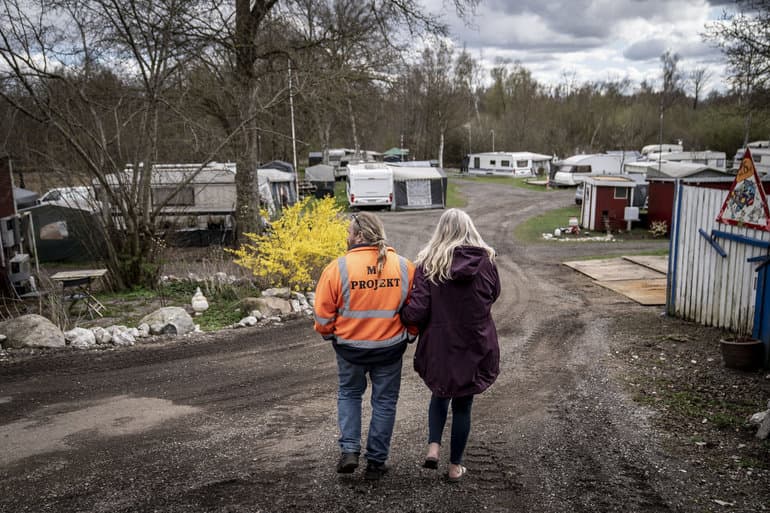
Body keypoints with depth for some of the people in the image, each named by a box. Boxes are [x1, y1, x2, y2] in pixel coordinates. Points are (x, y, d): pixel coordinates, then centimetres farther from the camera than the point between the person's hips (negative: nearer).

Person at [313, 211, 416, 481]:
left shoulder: (338, 267, -14)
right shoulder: (404, 266, -7)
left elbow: (323, 314, -8)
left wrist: (328, 334, 13)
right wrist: (410, 334, 19)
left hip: (350, 346, -1)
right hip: (390, 347, 1)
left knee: (349, 394, 23)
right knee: (384, 400, 15)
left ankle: (349, 450, 13)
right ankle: (376, 462, 23)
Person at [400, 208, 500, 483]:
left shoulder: (428, 263, -13)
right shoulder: (485, 260, -8)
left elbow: (416, 312, -16)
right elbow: (493, 295, 9)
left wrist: (401, 314, 5)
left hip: (439, 345, 0)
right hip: (475, 346, 1)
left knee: (440, 394, 26)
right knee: (462, 404, 16)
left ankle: (433, 447, 11)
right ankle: (455, 466, 26)